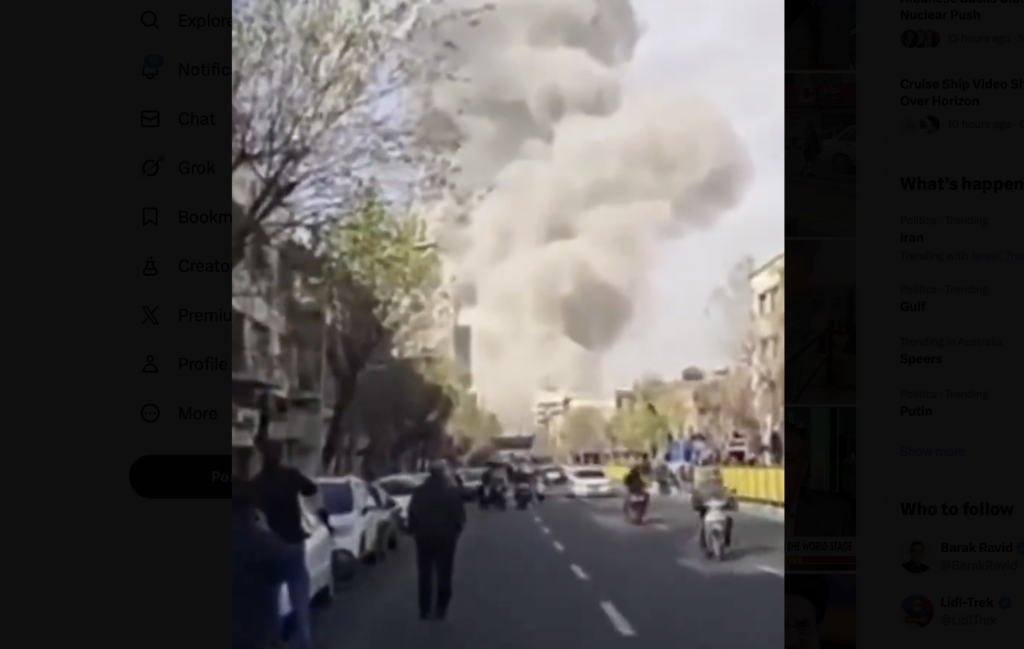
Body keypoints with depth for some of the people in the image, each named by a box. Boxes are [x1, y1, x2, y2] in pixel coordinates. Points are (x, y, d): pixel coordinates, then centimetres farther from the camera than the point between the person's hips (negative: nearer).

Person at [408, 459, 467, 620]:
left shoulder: (420, 491, -4)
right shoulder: (452, 492, -8)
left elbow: (412, 514, -2)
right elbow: (460, 514, -5)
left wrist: (413, 530, 10)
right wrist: (456, 530, 9)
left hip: (424, 537, 1)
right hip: (446, 537, -1)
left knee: (425, 575, 9)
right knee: (444, 575, 8)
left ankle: (425, 610, 8)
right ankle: (440, 609, 5)